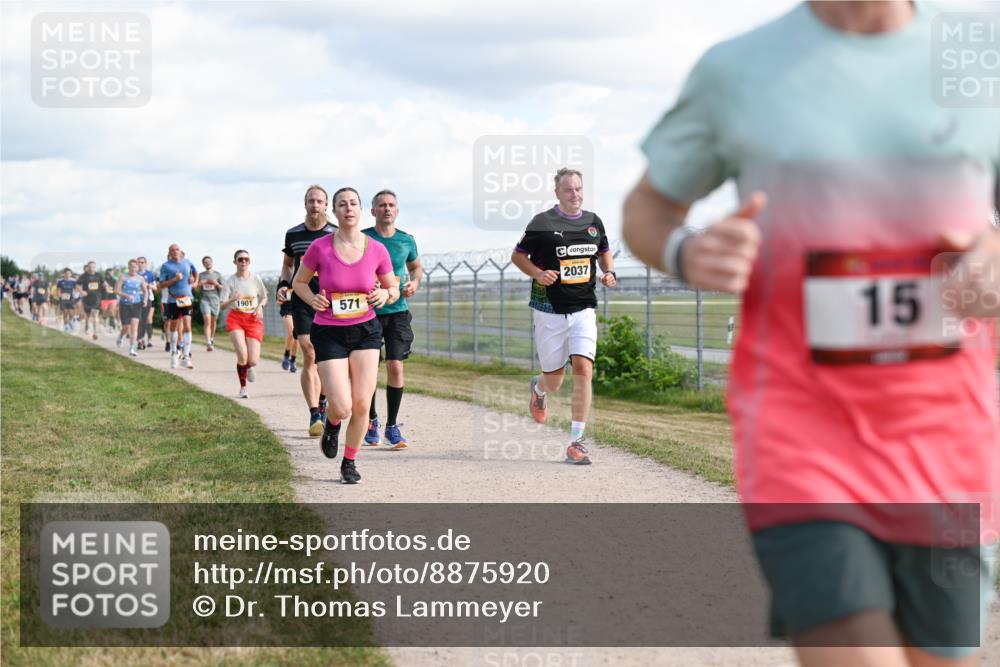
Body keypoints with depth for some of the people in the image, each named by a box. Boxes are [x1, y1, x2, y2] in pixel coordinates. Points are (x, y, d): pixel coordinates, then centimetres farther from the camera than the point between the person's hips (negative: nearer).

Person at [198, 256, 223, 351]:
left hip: (215, 300, 2)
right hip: (204, 300, -2)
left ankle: (212, 338, 35)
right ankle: (208, 343, -24)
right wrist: (200, 283, -8)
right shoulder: (200, 275, 10)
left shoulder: (217, 274, 10)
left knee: (213, 322, 10)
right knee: (207, 321, -16)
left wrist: (216, 284, -9)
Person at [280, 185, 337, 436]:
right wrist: (282, 284, 6)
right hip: (302, 301, 0)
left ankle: (322, 399, 34)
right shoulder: (293, 234, 8)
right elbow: (287, 264, 23)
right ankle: (315, 415, -15)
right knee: (309, 355, -12)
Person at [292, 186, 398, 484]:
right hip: (329, 333, -2)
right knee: (341, 407, -12)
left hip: (366, 331, 2)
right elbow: (299, 282, 7)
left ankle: (349, 462, 19)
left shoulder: (377, 250, -4)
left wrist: (385, 295, -13)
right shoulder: (320, 247, -8)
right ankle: (331, 425, 28)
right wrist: (313, 299, -13)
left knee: (361, 405, -5)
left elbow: (393, 289, 10)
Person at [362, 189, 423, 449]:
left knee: (395, 366, -8)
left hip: (397, 311, 1)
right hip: (367, 311, -1)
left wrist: (415, 282, 2)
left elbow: (416, 266, 23)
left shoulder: (406, 240, 5)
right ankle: (371, 421, 24)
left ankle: (392, 426, 2)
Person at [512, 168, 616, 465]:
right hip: (549, 310, -2)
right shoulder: (542, 222, -5)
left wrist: (609, 272, 5)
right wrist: (538, 273, -15)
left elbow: (604, 252, 25)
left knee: (583, 369, -16)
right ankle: (539, 388, 47)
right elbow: (518, 255, 3)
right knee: (554, 381, 5)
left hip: (584, 309, 2)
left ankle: (576, 442, -9)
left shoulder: (594, 221, 8)